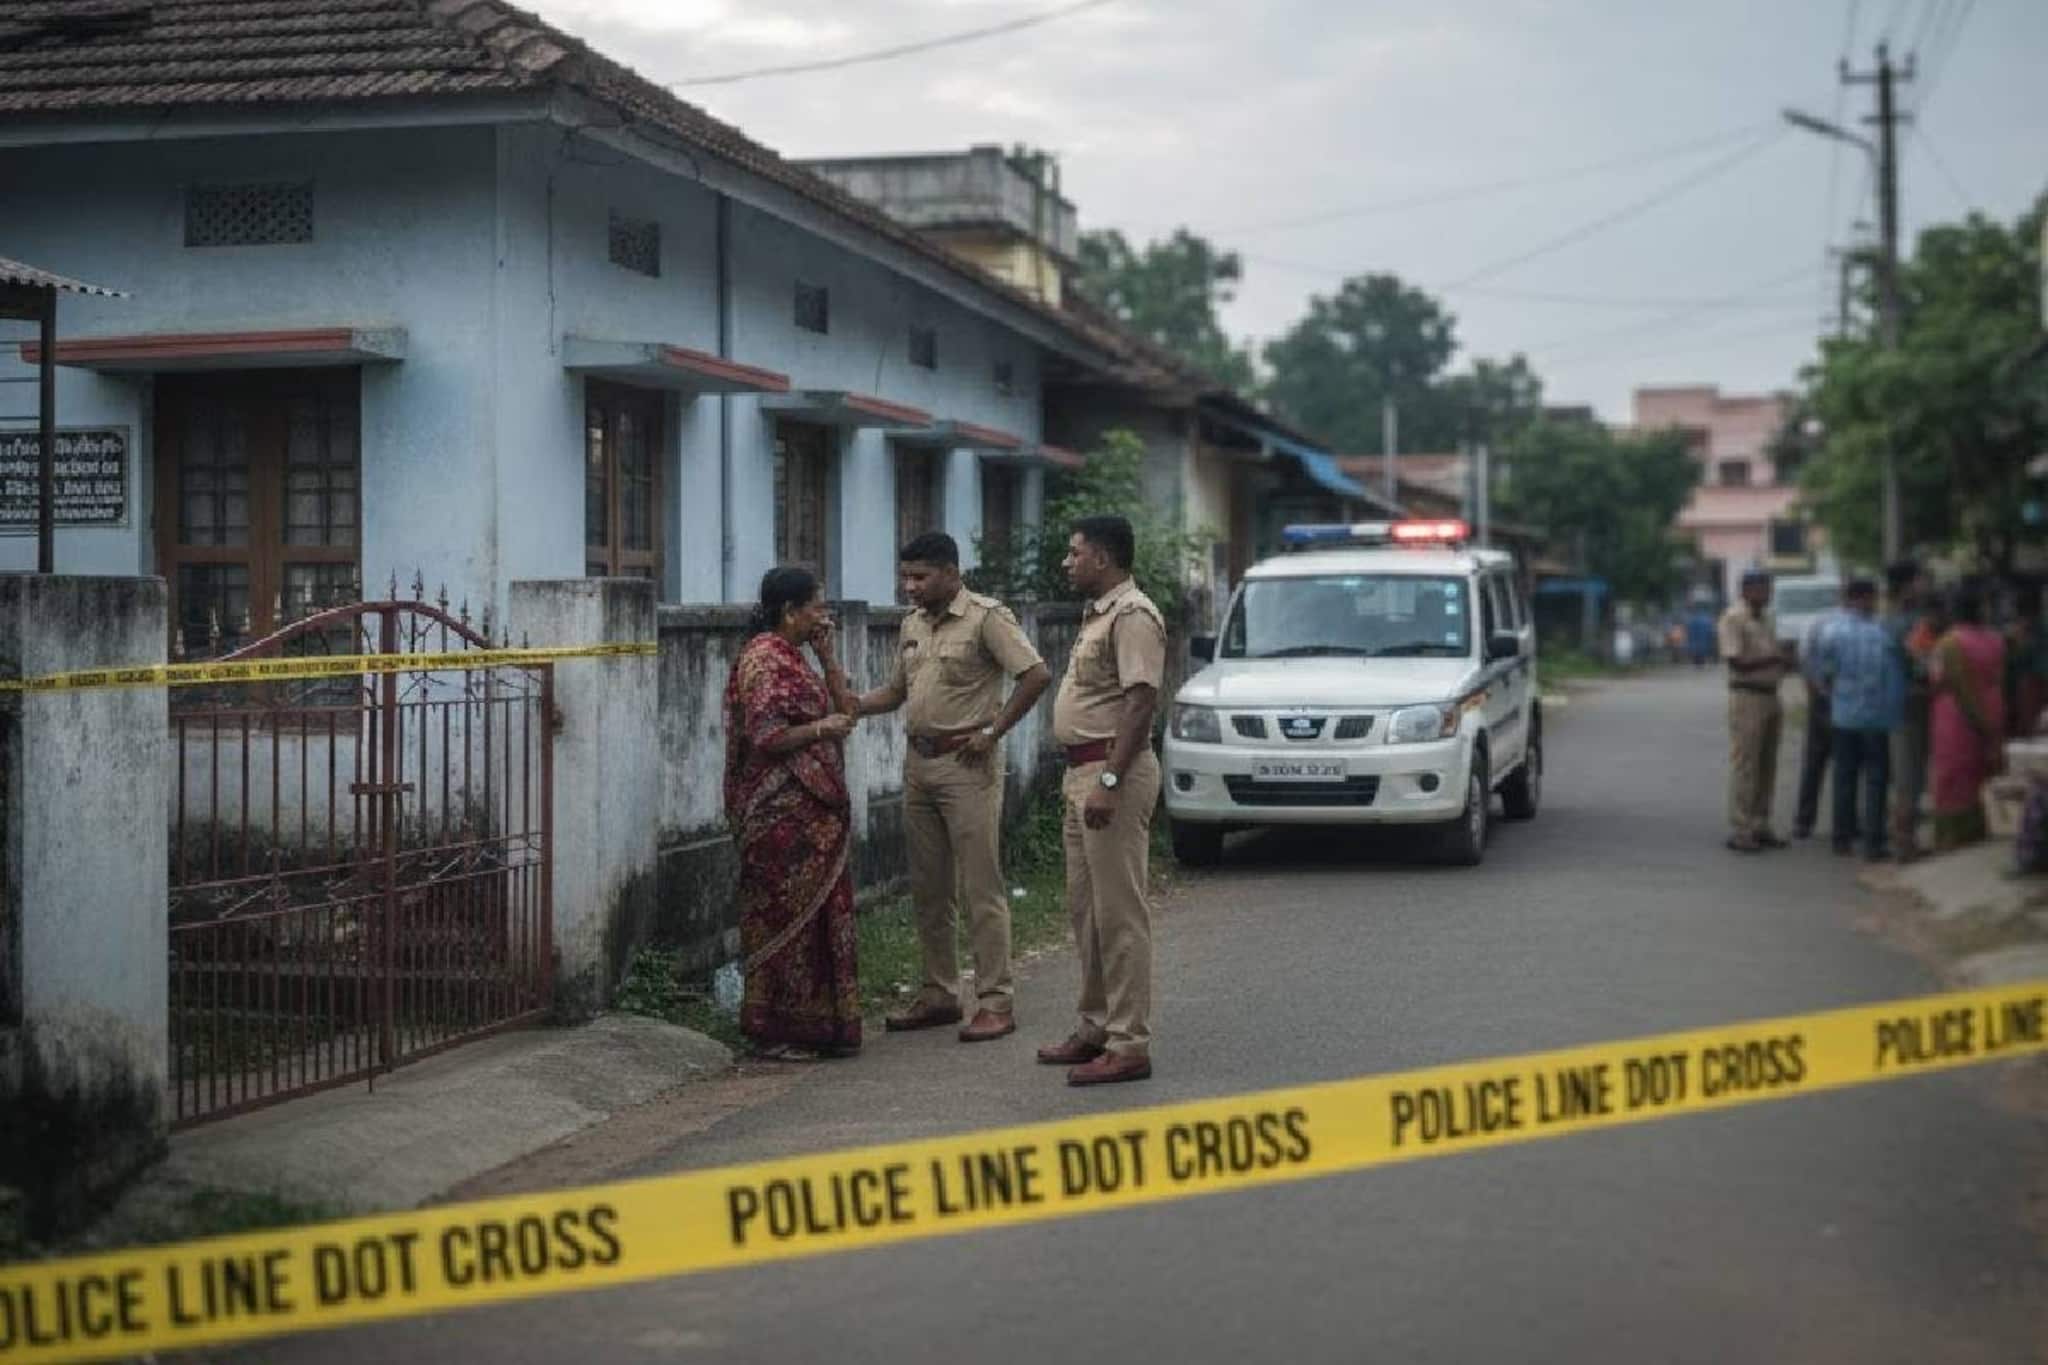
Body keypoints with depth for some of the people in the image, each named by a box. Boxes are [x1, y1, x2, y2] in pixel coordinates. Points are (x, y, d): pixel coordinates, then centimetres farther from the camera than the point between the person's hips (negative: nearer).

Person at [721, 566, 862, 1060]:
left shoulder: (791, 657, 14)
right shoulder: (762, 659, -14)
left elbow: (842, 706, 18)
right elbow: (764, 737, -22)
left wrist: (826, 652, 11)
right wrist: (821, 729, -14)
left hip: (813, 811, 10)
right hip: (782, 814, -10)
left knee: (820, 914, 12)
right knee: (786, 916, -3)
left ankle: (817, 1023, 20)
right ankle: (775, 1032, 5)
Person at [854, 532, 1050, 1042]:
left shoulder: (987, 617, -9)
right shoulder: (912, 624, 14)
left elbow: (1036, 674, -15)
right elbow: (896, 690, 23)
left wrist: (992, 733, -15)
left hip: (966, 765, -8)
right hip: (918, 762, 8)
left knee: (981, 889, -6)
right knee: (929, 890, 12)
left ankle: (996, 1002, -3)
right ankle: (939, 995, 20)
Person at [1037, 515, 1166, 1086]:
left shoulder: (1132, 616, -15)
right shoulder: (1099, 614, 18)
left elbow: (1141, 702, -22)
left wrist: (1110, 780, -27)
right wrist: (1083, 776, 20)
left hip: (1114, 770, -11)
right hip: (1084, 771, 11)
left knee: (1119, 913, -8)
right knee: (1086, 908, 15)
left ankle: (1129, 1044, -6)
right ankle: (1097, 1027, 25)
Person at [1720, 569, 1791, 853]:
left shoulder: (1764, 617, 16)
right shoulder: (1733, 618, -11)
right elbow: (1736, 662, -18)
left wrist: (1782, 659, 5)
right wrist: (1774, 659, -15)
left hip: (1770, 695, 9)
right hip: (1746, 695, -9)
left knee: (1767, 766, 10)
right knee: (1744, 766, -7)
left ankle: (1760, 827, 17)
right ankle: (1739, 832, -5)